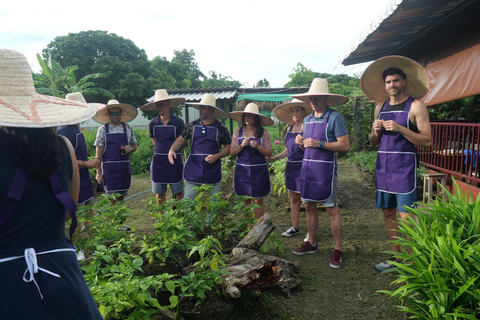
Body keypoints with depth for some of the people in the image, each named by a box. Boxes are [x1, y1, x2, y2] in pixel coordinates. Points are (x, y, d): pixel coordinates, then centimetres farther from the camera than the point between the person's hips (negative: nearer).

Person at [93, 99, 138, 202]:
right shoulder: (102, 130, 0)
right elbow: (99, 153, 0)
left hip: (124, 167, 3)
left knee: (121, 198, 10)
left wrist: (130, 149, -10)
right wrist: (99, 172, -4)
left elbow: (134, 146, 15)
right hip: (109, 168, -2)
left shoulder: (128, 128, 6)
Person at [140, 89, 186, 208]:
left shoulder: (178, 122, -7)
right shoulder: (153, 123, 2)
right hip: (158, 161, 3)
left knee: (178, 191, 6)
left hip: (175, 161, -3)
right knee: (159, 193, 10)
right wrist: (163, 149, 6)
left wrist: (172, 148, -6)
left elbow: (185, 143, 0)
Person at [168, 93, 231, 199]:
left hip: (213, 170, -1)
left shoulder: (221, 129, -2)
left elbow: (228, 148, 2)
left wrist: (217, 156, -15)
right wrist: (172, 149, -9)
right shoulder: (192, 126, 5)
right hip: (193, 170, 1)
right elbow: (181, 139, 9)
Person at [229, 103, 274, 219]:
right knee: (246, 201, 8)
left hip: (259, 170, -2)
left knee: (258, 201, 2)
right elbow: (232, 153, 5)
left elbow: (269, 153, -2)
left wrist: (257, 146, -17)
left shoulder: (263, 133, 0)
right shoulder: (238, 132, 6)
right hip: (242, 170, 2)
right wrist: (241, 146, -12)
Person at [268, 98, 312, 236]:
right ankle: (295, 228, 27)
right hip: (291, 167, 8)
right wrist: (275, 158, 17)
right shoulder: (290, 128, 12)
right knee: (294, 199, 15)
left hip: (304, 167, -7)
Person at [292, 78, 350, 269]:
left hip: (325, 167, -7)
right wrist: (300, 142, -1)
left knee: (332, 209, -1)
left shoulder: (335, 118, -8)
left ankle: (337, 250, 9)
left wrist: (320, 144, -21)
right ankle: (311, 243, 27)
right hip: (307, 166, 7)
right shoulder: (307, 119, 14)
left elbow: (345, 146, -14)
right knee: (309, 206, 13)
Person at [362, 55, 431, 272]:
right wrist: (375, 131, -5)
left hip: (404, 169, -6)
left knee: (406, 217, -6)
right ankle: (396, 258, 24)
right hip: (383, 168, 6)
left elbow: (427, 141, -11)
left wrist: (400, 129, -20)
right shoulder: (381, 107, 13)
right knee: (388, 213, 11)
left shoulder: (415, 106, -4)